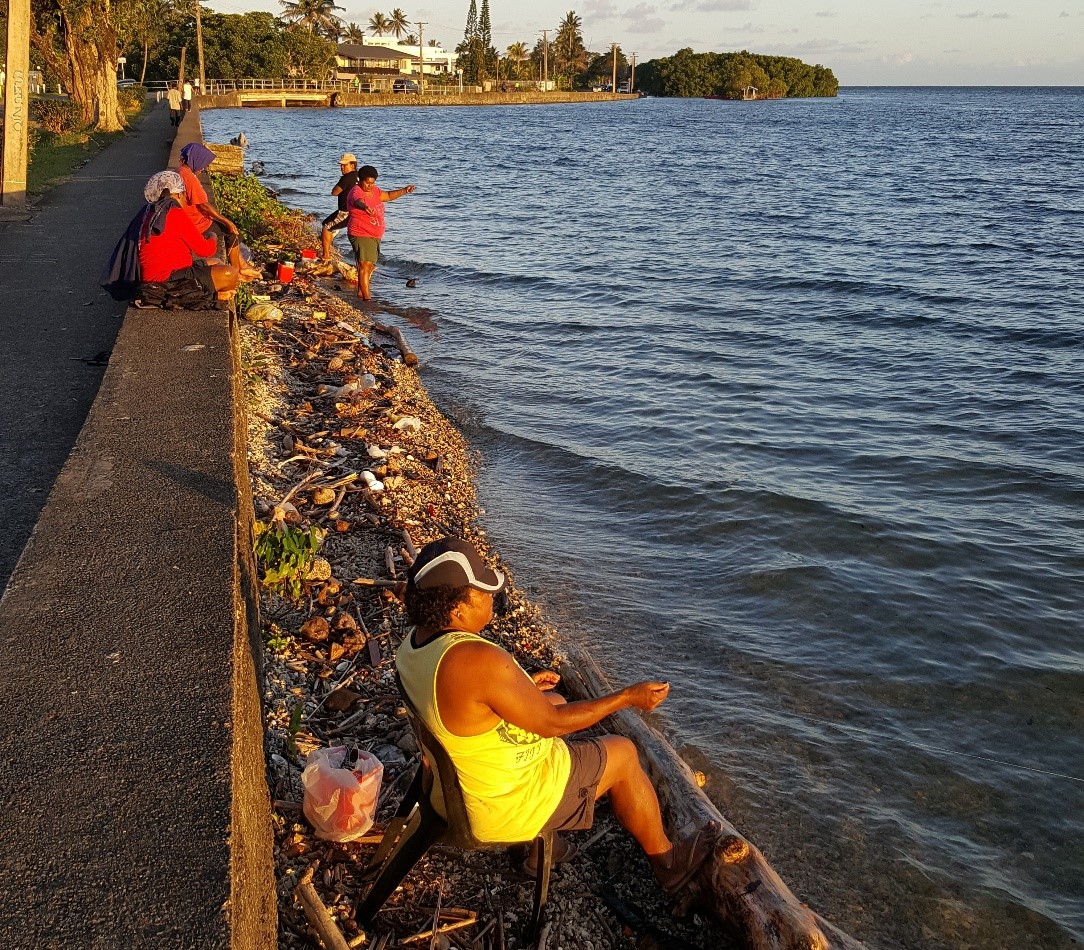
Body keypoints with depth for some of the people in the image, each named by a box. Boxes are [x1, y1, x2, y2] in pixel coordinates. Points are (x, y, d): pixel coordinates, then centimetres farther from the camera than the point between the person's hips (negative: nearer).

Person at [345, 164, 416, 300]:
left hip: (375, 235, 10)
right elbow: (358, 201, -41)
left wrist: (404, 191, 10)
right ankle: (367, 297, -19)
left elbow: (388, 196, 22)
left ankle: (361, 291, 36)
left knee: (370, 265, 20)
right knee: (365, 265, -16)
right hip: (361, 235, -10)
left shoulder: (374, 191, 8)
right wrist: (365, 207, -64)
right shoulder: (356, 192, -18)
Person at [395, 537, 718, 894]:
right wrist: (628, 698, -15)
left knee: (555, 701, 26)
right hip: (507, 808, -8)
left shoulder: (414, 642, -9)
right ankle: (666, 861, 35)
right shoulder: (479, 661, -36)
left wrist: (524, 685, 14)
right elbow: (551, 723, -24)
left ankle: (542, 842, 34)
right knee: (623, 754, 10)